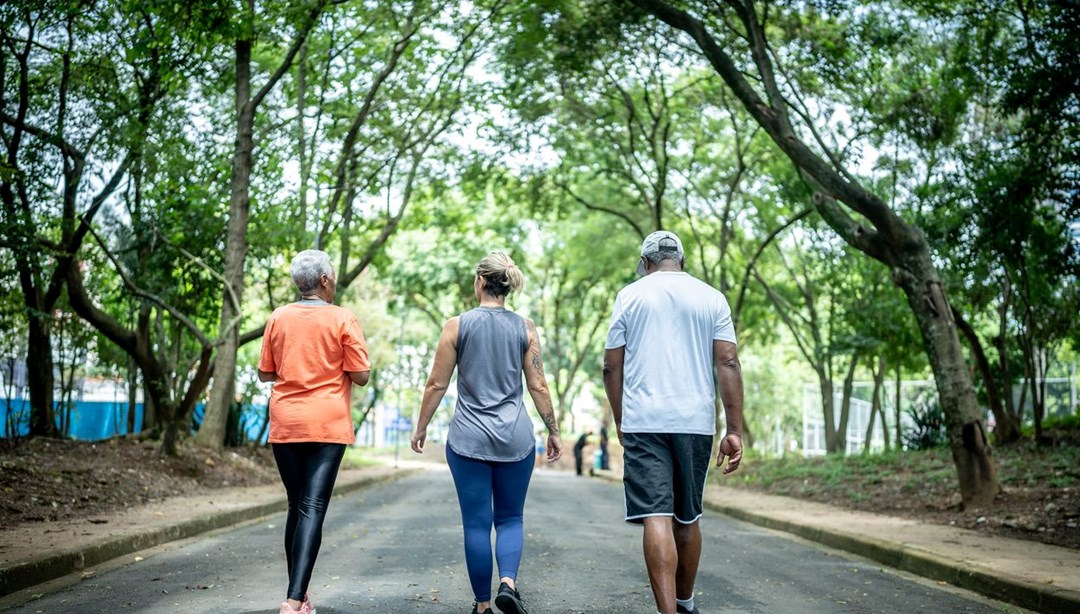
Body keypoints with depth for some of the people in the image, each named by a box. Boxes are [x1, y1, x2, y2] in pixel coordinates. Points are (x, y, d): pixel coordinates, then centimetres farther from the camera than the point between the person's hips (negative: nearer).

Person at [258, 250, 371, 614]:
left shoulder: (278, 318, 5)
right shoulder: (343, 319, -5)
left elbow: (265, 373, 9)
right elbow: (361, 376, -6)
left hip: (284, 424, 4)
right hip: (327, 424, -4)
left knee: (296, 507, 14)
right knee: (313, 509, -7)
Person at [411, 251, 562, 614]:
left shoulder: (457, 325, -3)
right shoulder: (525, 328, 1)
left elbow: (437, 384, -1)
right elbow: (538, 386, 1)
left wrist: (421, 428, 10)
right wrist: (553, 431, 11)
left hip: (468, 439, -1)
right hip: (515, 438, 1)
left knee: (477, 523, 6)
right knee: (510, 518, 13)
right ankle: (508, 583, -9)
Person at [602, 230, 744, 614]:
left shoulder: (630, 296, 6)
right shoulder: (711, 298, 8)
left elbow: (611, 367, 5)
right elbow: (728, 363, 0)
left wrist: (619, 420, 17)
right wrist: (734, 431, 0)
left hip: (643, 423, -2)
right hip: (695, 423, 2)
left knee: (656, 518, -8)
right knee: (688, 519, 16)